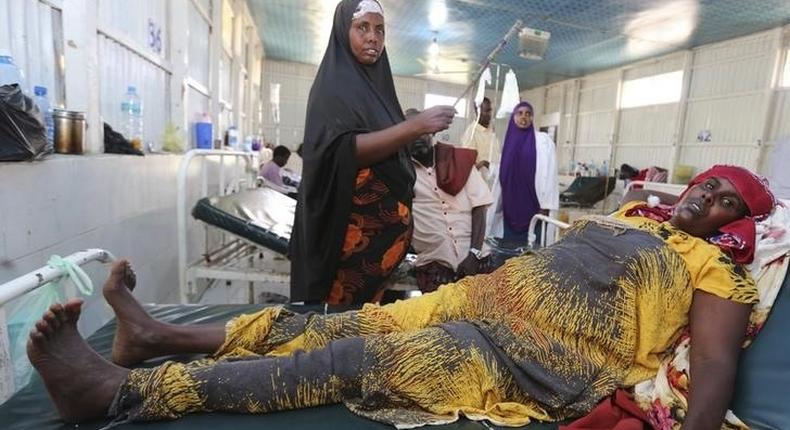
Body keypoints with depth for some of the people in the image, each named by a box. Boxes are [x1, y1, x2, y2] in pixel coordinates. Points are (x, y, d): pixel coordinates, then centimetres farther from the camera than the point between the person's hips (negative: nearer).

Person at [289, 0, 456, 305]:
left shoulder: (377, 83, 17)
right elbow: (345, 150, -23)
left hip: (384, 219, 8)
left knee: (370, 304, 12)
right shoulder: (333, 84, -7)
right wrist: (415, 125, -29)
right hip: (352, 222, -7)